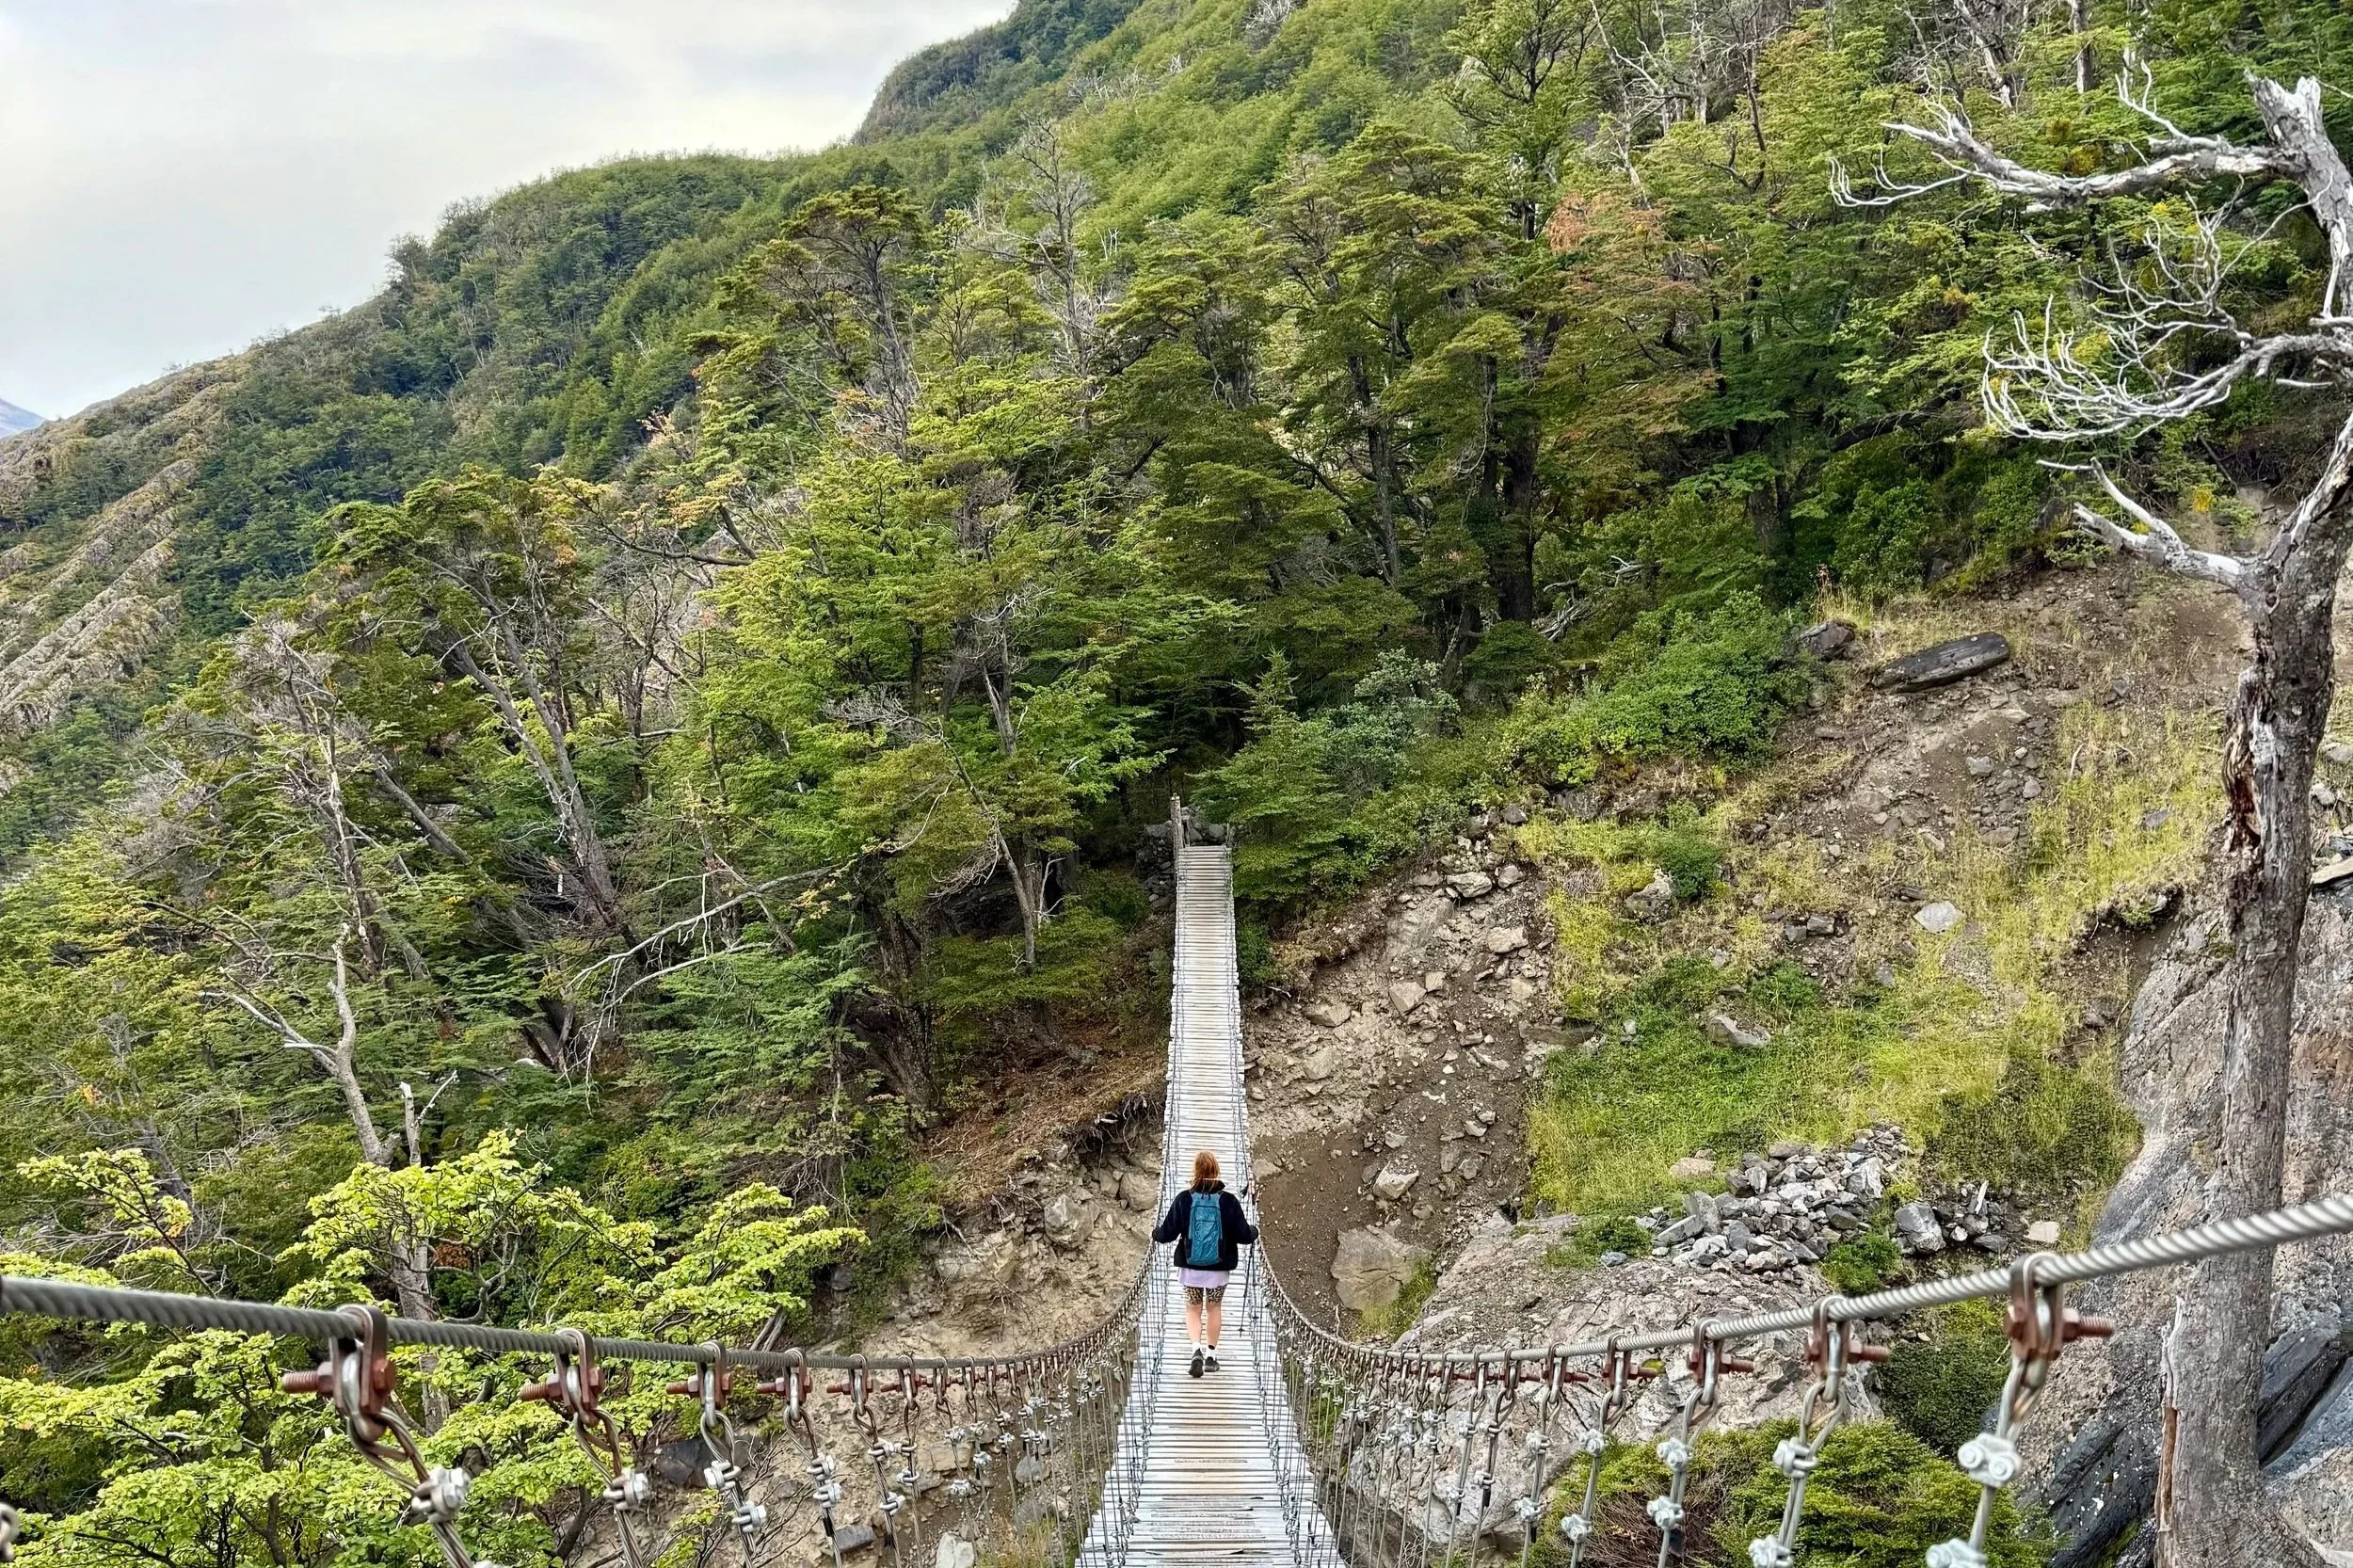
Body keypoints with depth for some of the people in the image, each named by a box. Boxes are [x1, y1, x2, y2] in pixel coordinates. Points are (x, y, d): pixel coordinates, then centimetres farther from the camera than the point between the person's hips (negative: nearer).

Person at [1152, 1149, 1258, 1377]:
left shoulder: (1184, 1199, -10)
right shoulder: (1227, 1200, -10)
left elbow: (1167, 1233, -6)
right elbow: (1243, 1235, -6)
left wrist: (1156, 1233, 17)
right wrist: (1254, 1231, 17)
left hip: (1191, 1266, 0)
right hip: (1219, 1267, 0)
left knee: (1193, 1309, 12)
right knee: (1214, 1308, 18)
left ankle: (1197, 1348, -10)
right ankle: (1211, 1354, 20)